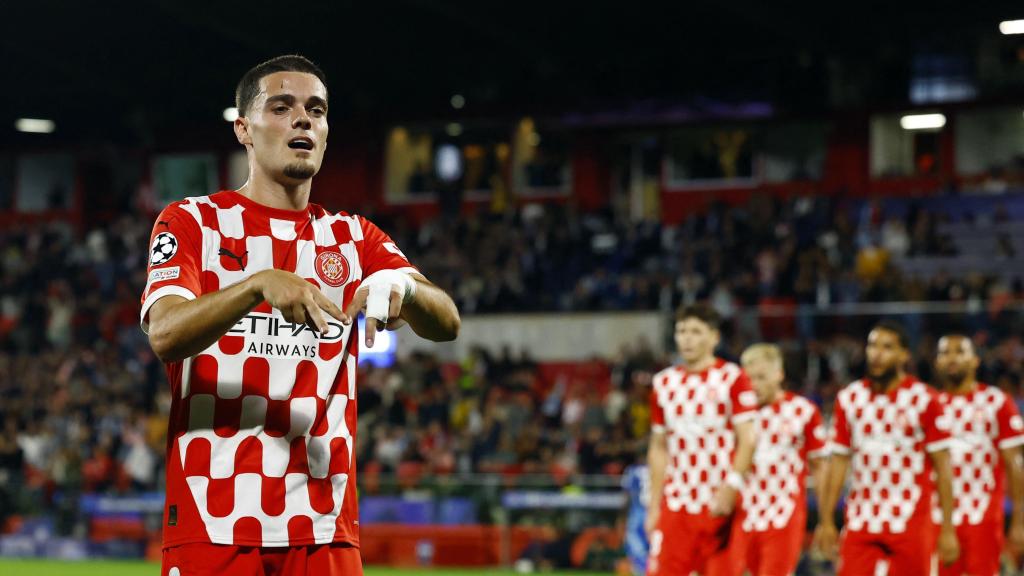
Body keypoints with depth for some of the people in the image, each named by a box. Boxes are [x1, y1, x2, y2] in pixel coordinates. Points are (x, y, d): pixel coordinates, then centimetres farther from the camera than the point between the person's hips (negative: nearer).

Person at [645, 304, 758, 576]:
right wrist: (654, 505, 12)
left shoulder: (732, 379, -2)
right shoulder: (665, 382, 12)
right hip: (675, 505, 4)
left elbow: (747, 440, -7)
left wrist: (731, 487, -19)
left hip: (720, 505, -4)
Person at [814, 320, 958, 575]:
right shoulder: (849, 399, 7)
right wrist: (826, 521, 6)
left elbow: (942, 467, -4)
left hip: (911, 525, -3)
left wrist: (948, 529, -7)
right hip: (861, 523, 3)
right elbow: (838, 462, 10)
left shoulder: (923, 399, -4)